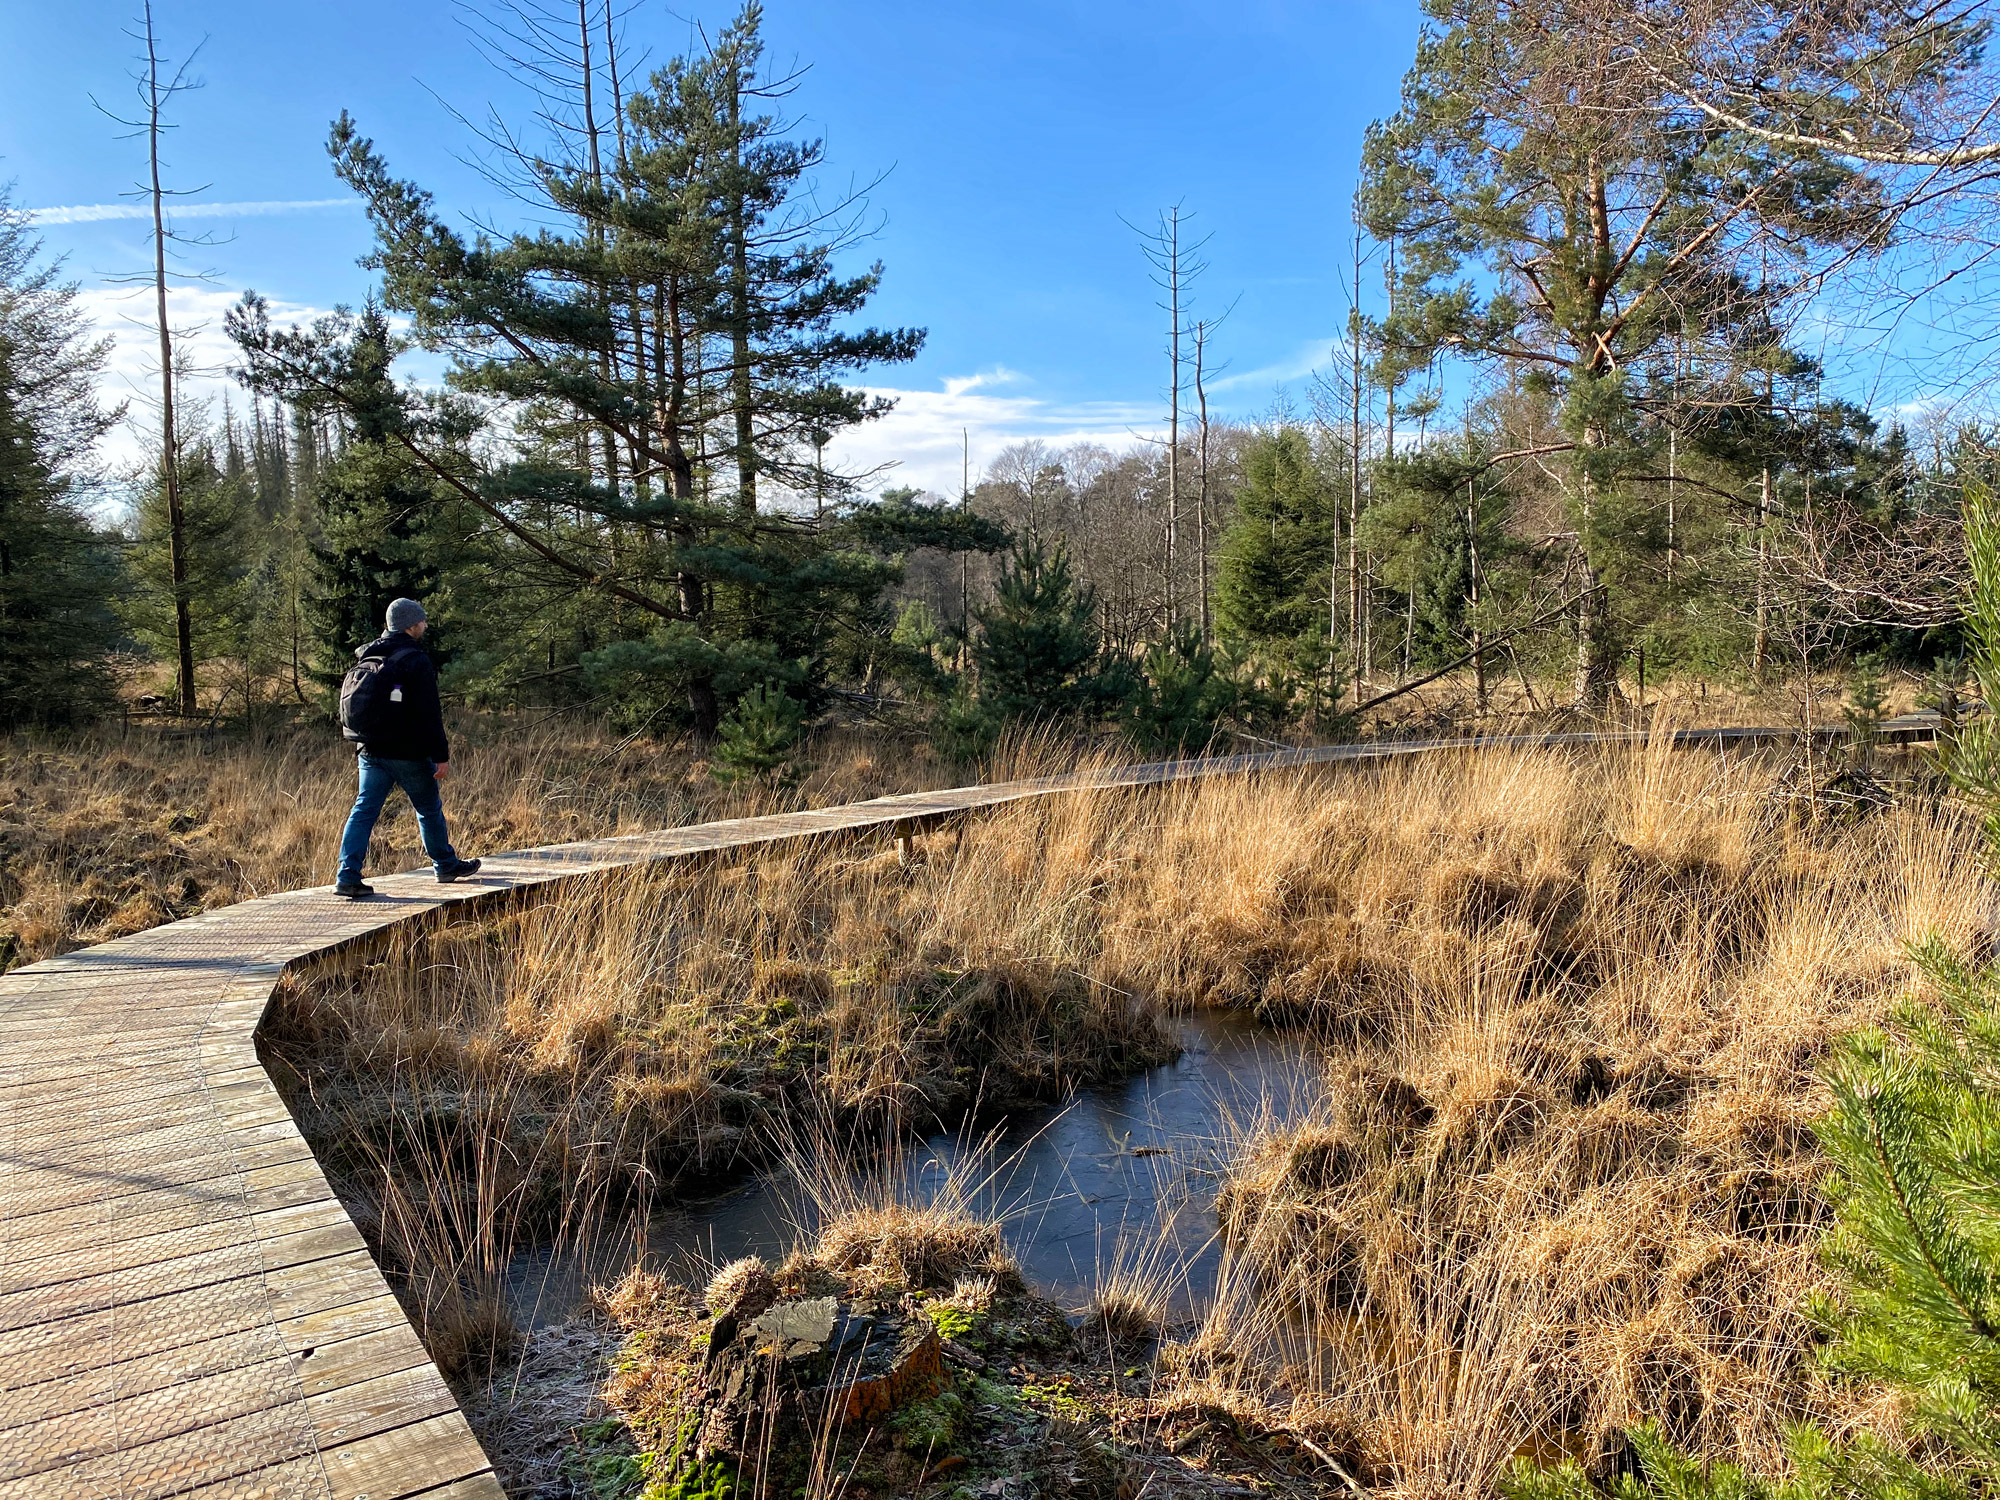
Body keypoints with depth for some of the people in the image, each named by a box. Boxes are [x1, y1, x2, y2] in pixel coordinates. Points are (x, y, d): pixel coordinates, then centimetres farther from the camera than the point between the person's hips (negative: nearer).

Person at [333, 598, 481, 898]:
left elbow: (348, 707, 18)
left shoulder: (366, 657, 10)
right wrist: (441, 756, -15)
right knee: (429, 810, 11)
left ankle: (347, 876, -4)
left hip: (370, 752, 6)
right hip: (408, 754, -6)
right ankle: (447, 866, 26)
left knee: (364, 811, 5)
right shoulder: (416, 661, -14)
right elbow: (429, 714, -18)